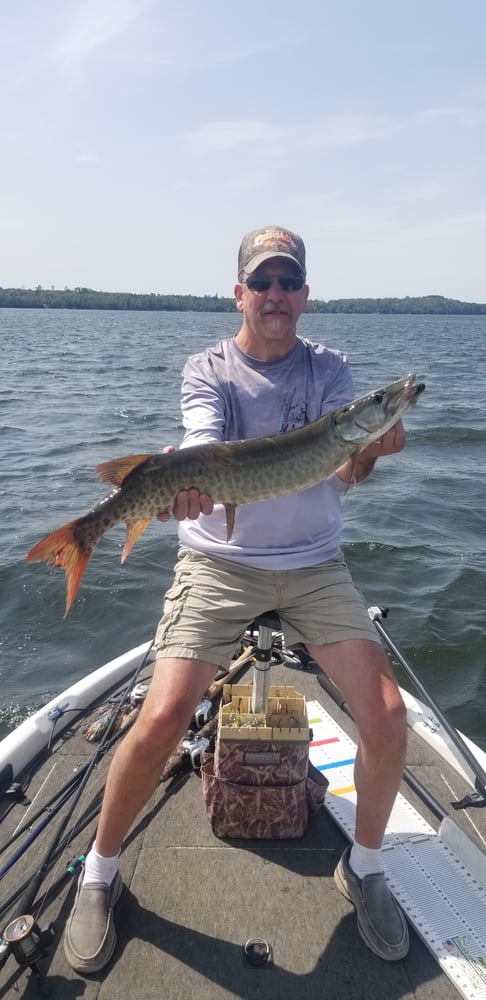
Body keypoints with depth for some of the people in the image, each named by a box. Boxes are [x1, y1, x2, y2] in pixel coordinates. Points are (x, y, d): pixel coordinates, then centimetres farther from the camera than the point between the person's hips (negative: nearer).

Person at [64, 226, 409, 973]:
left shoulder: (330, 369, 5)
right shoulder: (206, 370, 1)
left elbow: (338, 472, -9)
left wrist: (367, 452, -31)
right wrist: (189, 481, -39)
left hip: (314, 564, 2)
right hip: (219, 559, -2)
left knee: (386, 714, -9)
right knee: (163, 716, -15)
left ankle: (364, 867, 21)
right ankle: (101, 873, 15)